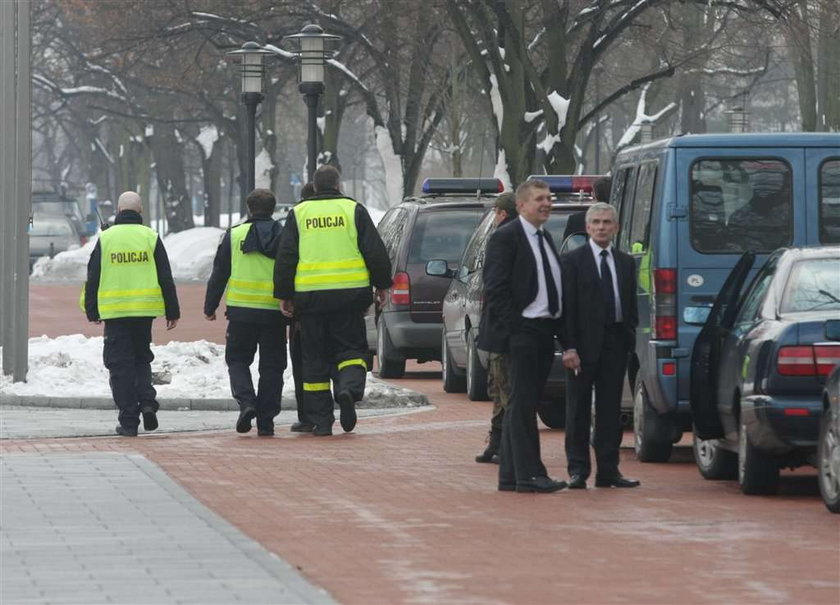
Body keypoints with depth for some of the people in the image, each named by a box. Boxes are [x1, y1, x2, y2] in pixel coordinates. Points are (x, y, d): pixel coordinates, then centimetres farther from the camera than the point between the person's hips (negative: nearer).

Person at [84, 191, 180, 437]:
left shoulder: (105, 238, 1)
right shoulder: (150, 237, 2)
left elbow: (93, 278, 4)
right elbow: (165, 278, 2)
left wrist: (92, 311, 12)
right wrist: (172, 312, 8)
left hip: (114, 310, -1)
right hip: (145, 310, 1)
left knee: (121, 364, 2)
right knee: (142, 358, 19)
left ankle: (128, 420, 0)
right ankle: (147, 402, -3)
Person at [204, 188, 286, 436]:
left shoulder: (233, 236, 2)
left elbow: (218, 275, 5)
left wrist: (210, 307, 14)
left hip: (241, 312, -1)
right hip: (274, 312, 1)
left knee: (238, 360, 13)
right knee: (271, 367, 7)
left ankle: (246, 401, -12)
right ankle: (265, 422, 5)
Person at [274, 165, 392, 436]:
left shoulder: (298, 213, 7)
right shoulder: (353, 210, 3)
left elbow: (285, 258, 4)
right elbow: (375, 251, 1)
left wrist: (284, 295, 8)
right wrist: (382, 285, 12)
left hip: (309, 295, 1)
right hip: (349, 294, -1)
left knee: (315, 358, 7)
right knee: (350, 347, 8)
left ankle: (321, 421, 6)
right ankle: (349, 387, -22)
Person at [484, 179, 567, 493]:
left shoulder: (546, 238, 18)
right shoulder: (506, 238, -7)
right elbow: (495, 289, -12)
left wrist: (558, 327, 11)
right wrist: (512, 328, -17)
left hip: (545, 331, 8)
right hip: (523, 331, -8)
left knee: (522, 405, 10)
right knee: (523, 403, -8)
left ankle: (510, 475, 13)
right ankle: (529, 474, -10)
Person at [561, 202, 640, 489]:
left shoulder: (626, 263, 12)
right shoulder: (573, 261, -3)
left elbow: (631, 304, 15)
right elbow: (567, 306, -7)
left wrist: (630, 336, 2)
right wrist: (569, 347, -14)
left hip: (616, 343, 4)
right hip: (584, 344, -4)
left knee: (610, 409, 6)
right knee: (578, 410, 2)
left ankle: (608, 470, 10)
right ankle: (578, 470, 5)